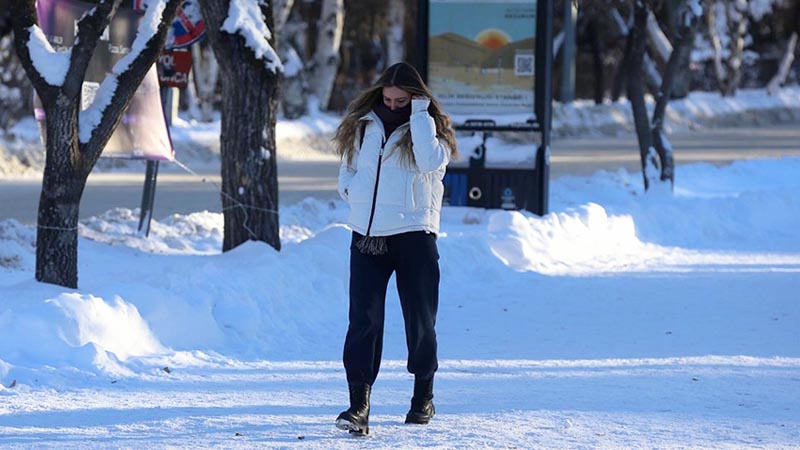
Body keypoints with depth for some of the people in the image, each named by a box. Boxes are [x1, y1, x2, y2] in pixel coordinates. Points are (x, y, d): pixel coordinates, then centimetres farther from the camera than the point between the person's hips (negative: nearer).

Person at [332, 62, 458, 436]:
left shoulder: (430, 128, 1)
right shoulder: (362, 126, 10)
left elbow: (430, 161, -20)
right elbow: (348, 169, 23)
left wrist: (419, 116, -15)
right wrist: (353, 193, 3)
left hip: (414, 234, -2)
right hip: (367, 235, 2)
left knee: (420, 319, 7)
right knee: (364, 319, -7)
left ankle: (423, 397, 23)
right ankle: (358, 404, -13)